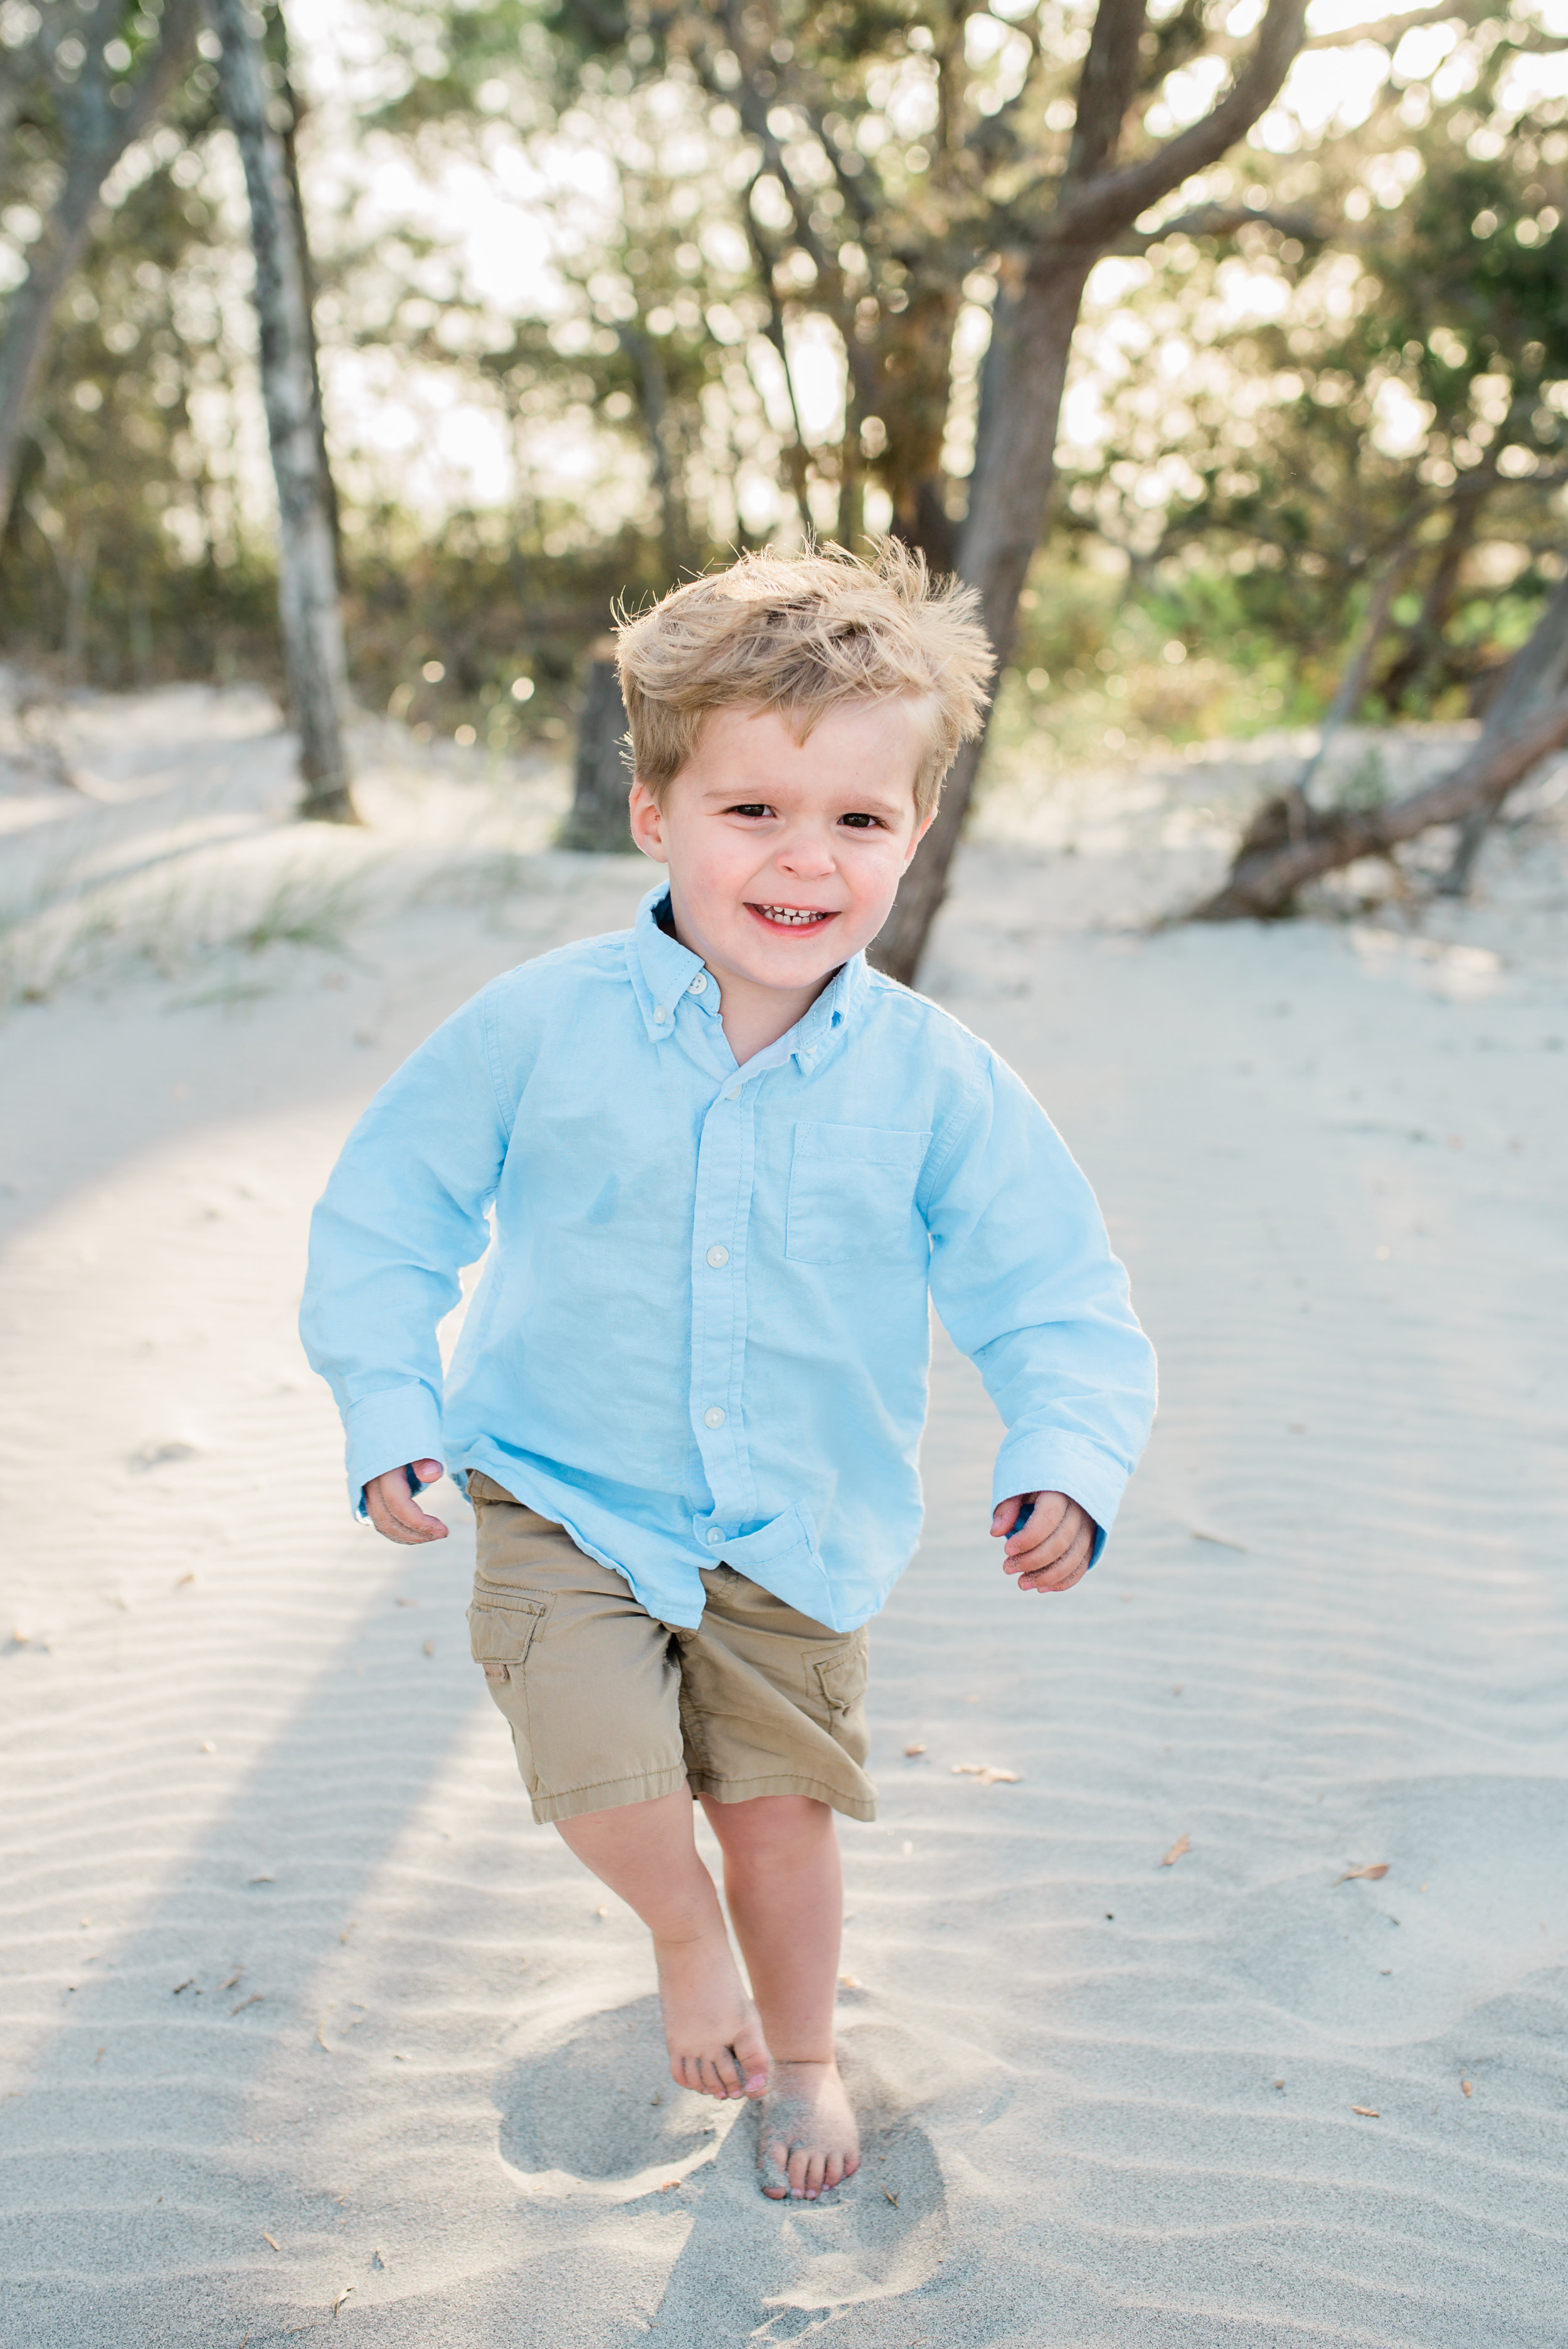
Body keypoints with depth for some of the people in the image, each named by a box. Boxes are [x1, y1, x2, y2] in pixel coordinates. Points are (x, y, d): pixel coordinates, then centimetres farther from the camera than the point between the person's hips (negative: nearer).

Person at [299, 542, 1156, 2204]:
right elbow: (382, 1214, -3)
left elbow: (1058, 1296, -6)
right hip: (567, 1507, -1)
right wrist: (391, 1409, -12)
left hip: (800, 1536, 1)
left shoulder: (937, 1084, -11)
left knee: (779, 1809, 13)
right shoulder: (536, 1030, -14)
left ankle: (802, 2054, 46)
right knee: (603, 1773, -18)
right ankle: (682, 1933, 21)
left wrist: (1068, 1459, -23)